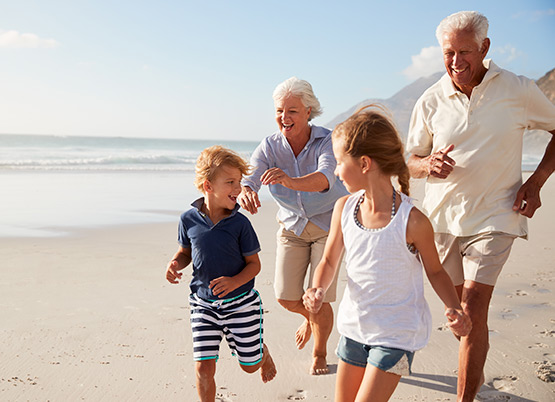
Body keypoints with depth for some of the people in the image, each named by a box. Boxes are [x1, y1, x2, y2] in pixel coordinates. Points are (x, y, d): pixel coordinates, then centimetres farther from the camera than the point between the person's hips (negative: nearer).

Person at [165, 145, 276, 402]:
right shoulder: (189, 219, -8)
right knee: (204, 367, -4)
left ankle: (263, 353, 49)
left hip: (240, 301, -1)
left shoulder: (240, 223, -13)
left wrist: (234, 282, -24)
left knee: (249, 365, 14)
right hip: (203, 303, 1)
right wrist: (175, 264, -12)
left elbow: (254, 263, -6)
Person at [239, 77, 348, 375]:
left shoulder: (327, 141, -24)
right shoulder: (269, 146, -13)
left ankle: (320, 353, 24)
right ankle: (310, 317, 35)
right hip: (292, 225, 3)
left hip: (329, 224, -3)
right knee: (286, 296, -3)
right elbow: (248, 179, -27)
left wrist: (290, 181, -64)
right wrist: (245, 193, -53)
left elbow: (325, 178, -43)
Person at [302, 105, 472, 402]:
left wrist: (454, 309, -19)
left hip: (396, 334, -5)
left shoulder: (413, 221, -20)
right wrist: (318, 290, -15)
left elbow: (435, 271, -4)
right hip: (355, 325, 5)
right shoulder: (344, 208, -6)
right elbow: (329, 261, 5)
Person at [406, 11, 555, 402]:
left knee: (473, 309, -14)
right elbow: (412, 161, 8)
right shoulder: (431, 100, -1)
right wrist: (429, 166, -17)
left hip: (494, 217, -3)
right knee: (460, 305, 17)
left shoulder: (519, 90, -7)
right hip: (443, 217, 3)